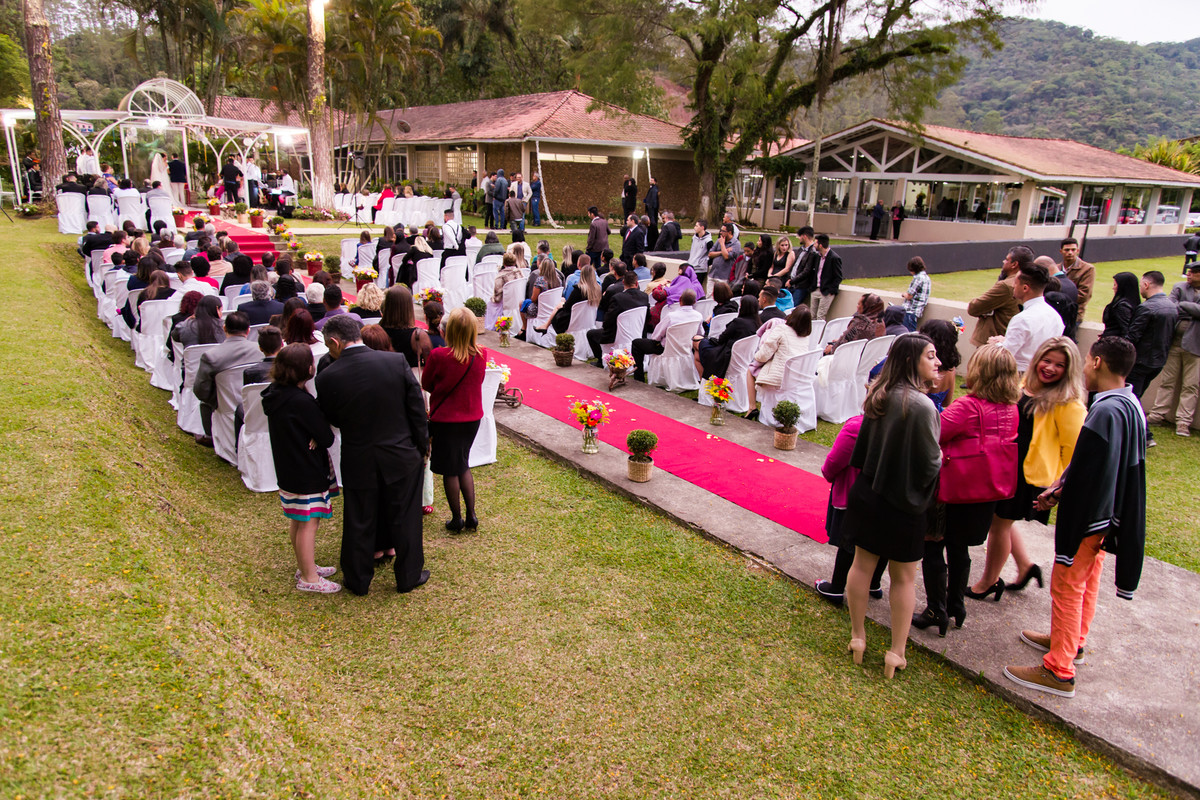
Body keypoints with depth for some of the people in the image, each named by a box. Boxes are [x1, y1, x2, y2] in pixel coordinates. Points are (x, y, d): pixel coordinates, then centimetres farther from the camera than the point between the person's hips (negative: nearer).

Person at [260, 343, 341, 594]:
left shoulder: (275, 394, 2)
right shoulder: (301, 401, -26)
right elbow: (327, 438, -21)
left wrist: (313, 438, -7)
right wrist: (318, 439, 0)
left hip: (288, 470, 9)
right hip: (307, 473, -9)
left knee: (297, 522, 21)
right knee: (309, 524, 3)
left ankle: (304, 567, 37)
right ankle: (309, 578, 15)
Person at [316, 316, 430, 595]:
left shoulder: (328, 377, -15)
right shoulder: (397, 362, -14)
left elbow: (331, 420, 0)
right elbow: (418, 410, -7)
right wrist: (422, 448, 5)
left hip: (358, 461, 0)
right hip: (402, 457, 0)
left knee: (359, 522, 16)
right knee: (405, 519, 15)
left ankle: (358, 581, 32)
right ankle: (409, 577, 30)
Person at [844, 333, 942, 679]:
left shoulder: (878, 397, -2)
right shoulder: (921, 406, -24)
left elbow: (861, 449, 5)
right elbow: (930, 465, -17)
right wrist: (941, 456, 3)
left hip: (868, 494, 6)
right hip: (903, 503, -6)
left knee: (862, 565, 15)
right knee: (903, 579, 10)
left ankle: (857, 637, 29)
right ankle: (896, 652, 21)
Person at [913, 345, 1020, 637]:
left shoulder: (967, 407, -23)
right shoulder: (1011, 409, 0)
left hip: (955, 490, -7)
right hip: (987, 492, 7)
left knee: (933, 548, 8)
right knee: (959, 548, 21)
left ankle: (936, 612, 13)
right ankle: (956, 606, 32)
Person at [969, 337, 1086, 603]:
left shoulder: (1068, 404, -16)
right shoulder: (1024, 385, 6)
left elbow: (1074, 448, -11)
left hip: (1029, 473, -7)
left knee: (999, 523, 4)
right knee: (998, 518, 18)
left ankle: (989, 582, 24)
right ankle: (1025, 566, 39)